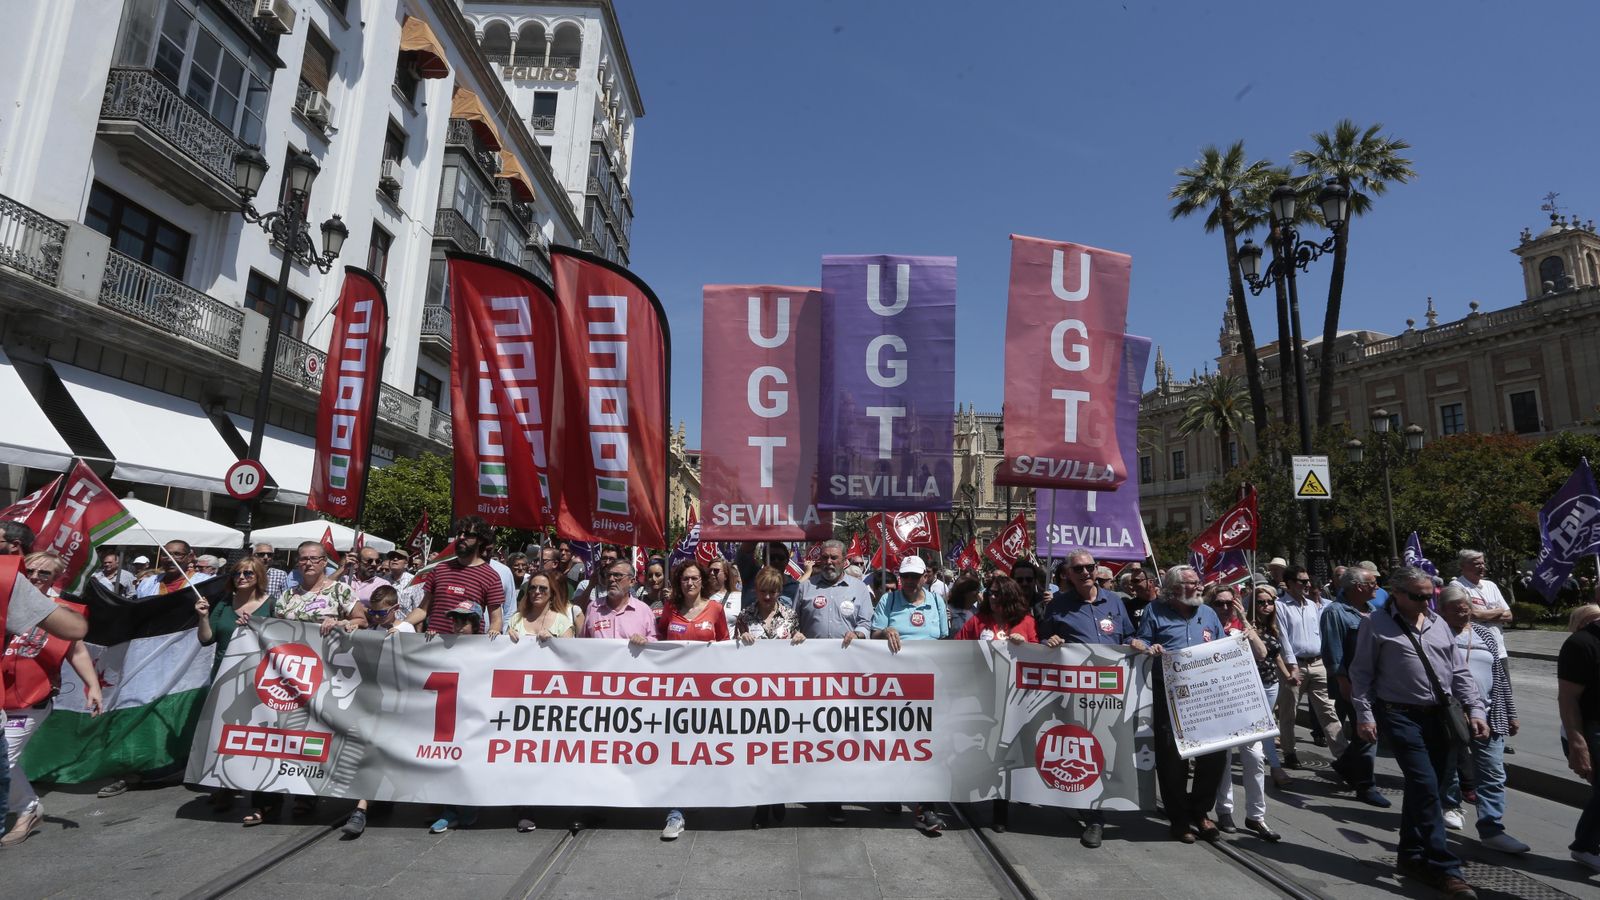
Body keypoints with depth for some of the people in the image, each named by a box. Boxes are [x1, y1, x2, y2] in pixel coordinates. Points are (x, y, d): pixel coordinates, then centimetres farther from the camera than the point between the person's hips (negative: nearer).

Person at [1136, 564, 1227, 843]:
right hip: (1168, 695, -3)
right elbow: (1141, 644, 3)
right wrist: (1149, 649, -18)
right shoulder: (1155, 611, 6)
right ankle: (1179, 818, 16)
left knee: (1215, 752, 2)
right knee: (1172, 756, 0)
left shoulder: (1208, 613, 16)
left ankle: (1200, 811, 23)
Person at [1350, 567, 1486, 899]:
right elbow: (1361, 673, -5)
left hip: (1440, 717, 6)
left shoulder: (1438, 623, 11)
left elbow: (1459, 671, 15)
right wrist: (1364, 714, -10)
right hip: (1401, 716, -6)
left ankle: (1412, 856, 26)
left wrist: (1475, 710, 5)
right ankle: (1445, 869, -1)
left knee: (1422, 789, 12)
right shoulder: (1377, 625, -6)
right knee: (1426, 788, -9)